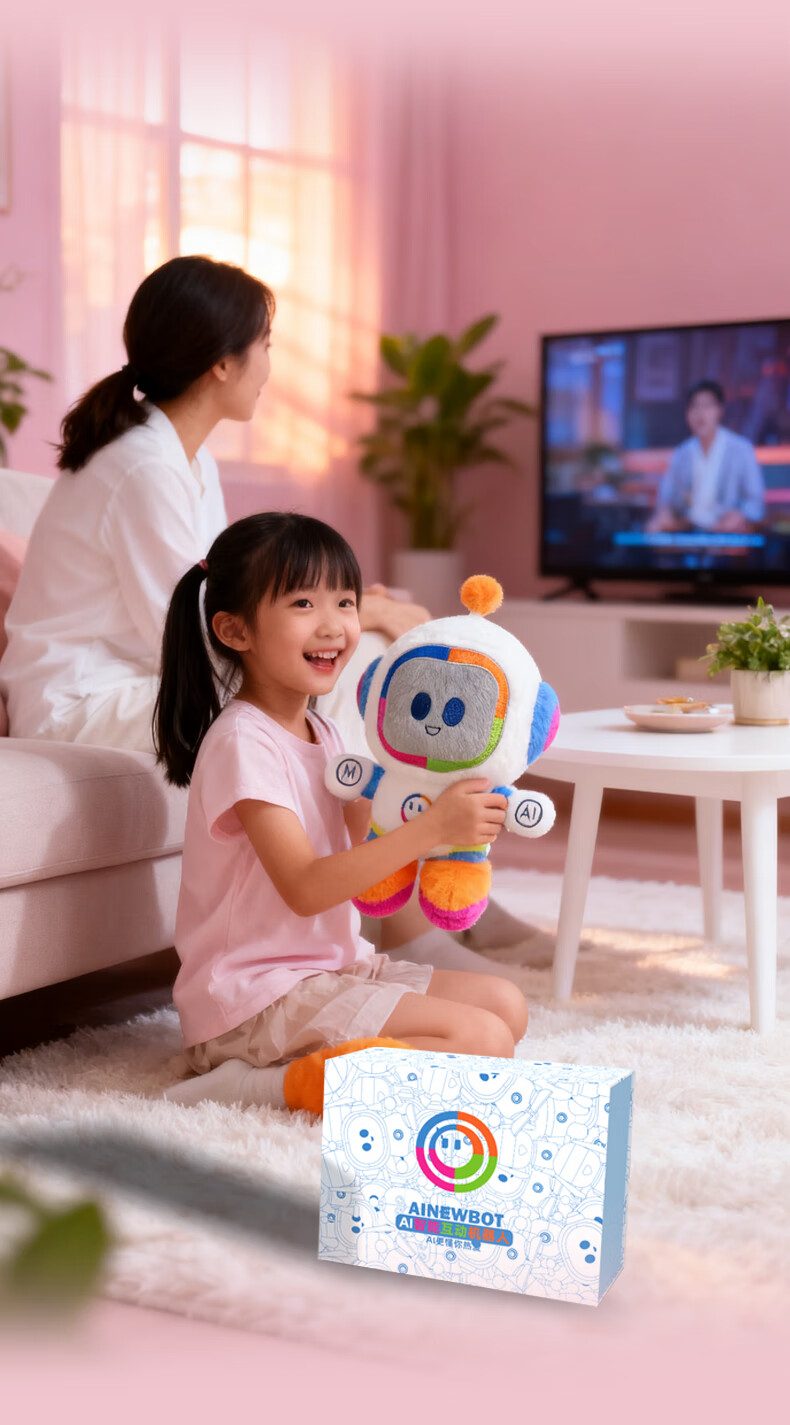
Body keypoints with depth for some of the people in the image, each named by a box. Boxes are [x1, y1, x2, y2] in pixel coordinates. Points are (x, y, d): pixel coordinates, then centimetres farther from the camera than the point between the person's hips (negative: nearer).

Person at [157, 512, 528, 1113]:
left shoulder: (322, 734, 13)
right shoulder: (242, 742, -17)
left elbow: (355, 869, 10)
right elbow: (305, 888, -23)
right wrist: (430, 828, -27)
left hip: (332, 965, 10)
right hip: (257, 993, -10)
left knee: (507, 1004, 8)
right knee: (484, 1041, -17)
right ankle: (272, 1081, -17)